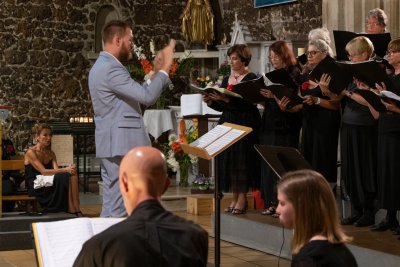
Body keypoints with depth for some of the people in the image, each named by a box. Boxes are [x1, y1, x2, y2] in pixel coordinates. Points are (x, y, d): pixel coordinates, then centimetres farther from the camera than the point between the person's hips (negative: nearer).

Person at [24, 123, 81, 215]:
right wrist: (65, 170, -25)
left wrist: (68, 169, -23)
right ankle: (72, 211, -29)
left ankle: (76, 210, -31)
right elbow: (44, 171, -17)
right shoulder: (31, 152, -5)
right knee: (64, 177, -29)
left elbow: (56, 170, 0)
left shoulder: (51, 154, 18)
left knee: (72, 175, -22)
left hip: (48, 184, 6)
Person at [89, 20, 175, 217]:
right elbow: (147, 96, -22)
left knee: (112, 204, 12)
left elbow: (138, 95, 20)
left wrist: (157, 72, 16)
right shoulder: (111, 68, -16)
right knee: (118, 207, -7)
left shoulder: (103, 66, 18)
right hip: (120, 145, -11)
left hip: (112, 144, 11)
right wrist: (165, 68, -13)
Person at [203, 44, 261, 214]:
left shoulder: (251, 79, -6)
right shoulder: (226, 79, 15)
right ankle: (234, 197, 10)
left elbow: (248, 103, -19)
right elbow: (222, 107, 16)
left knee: (241, 159, -7)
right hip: (227, 123, 7)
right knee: (227, 160, 4)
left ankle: (242, 198, -3)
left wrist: (226, 99, -25)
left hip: (245, 125, -7)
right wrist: (210, 102, -2)